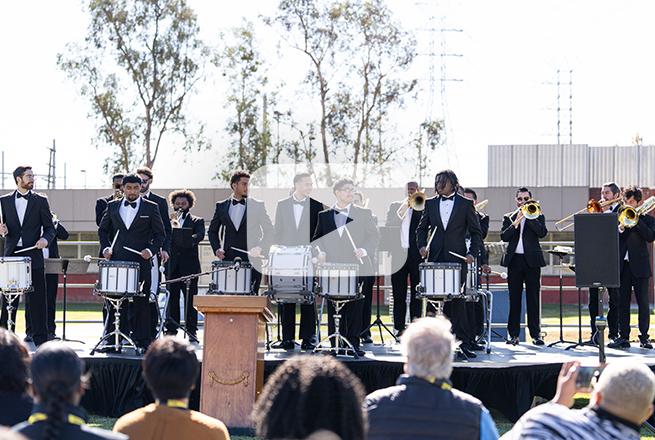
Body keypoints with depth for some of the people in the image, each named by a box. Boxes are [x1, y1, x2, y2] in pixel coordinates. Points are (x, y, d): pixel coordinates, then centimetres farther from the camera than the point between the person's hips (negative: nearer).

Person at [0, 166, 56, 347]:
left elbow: (49, 228, 6)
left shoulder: (40, 201, 6)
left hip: (33, 256, -1)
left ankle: (41, 338, 3)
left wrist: (45, 239, -15)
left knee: (37, 298, -2)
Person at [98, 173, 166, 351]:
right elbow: (103, 229, 21)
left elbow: (160, 234, 7)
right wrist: (105, 247, 5)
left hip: (141, 262, -2)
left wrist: (150, 250, -9)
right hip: (118, 261, 2)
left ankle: (143, 341, 2)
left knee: (140, 302, -3)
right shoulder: (113, 206, 12)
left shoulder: (151, 207, 4)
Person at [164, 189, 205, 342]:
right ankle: (171, 329, 7)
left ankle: (192, 331, 0)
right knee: (172, 297, 1)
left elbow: (200, 235, -9)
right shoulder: (169, 220, 17)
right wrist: (170, 222, -12)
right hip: (172, 265, 2)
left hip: (189, 265, -2)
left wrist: (191, 239, -31)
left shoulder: (197, 221, 11)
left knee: (190, 298, -3)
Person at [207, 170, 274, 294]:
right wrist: (217, 249, 6)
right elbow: (212, 231, 21)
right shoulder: (221, 206, 11)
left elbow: (270, 231, 7)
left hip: (251, 261, -2)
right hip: (228, 260, 2)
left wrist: (260, 248, -8)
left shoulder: (258, 206, 6)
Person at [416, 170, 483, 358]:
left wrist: (472, 253, -7)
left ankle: (465, 342, -4)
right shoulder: (430, 203, 13)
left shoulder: (466, 204, 4)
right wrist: (422, 245, 0)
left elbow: (476, 232, 6)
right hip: (436, 259, 3)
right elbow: (422, 228, 18)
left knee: (458, 301, -6)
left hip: (457, 258, -3)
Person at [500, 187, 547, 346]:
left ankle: (536, 333, 2)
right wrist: (516, 222, -11)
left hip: (532, 261, -1)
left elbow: (542, 233, -8)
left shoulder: (537, 216, 10)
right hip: (514, 260, 1)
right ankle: (513, 334, 4)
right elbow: (504, 236, -1)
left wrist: (529, 216, -10)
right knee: (514, 297, 1)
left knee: (533, 297, -2)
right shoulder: (509, 218, 14)